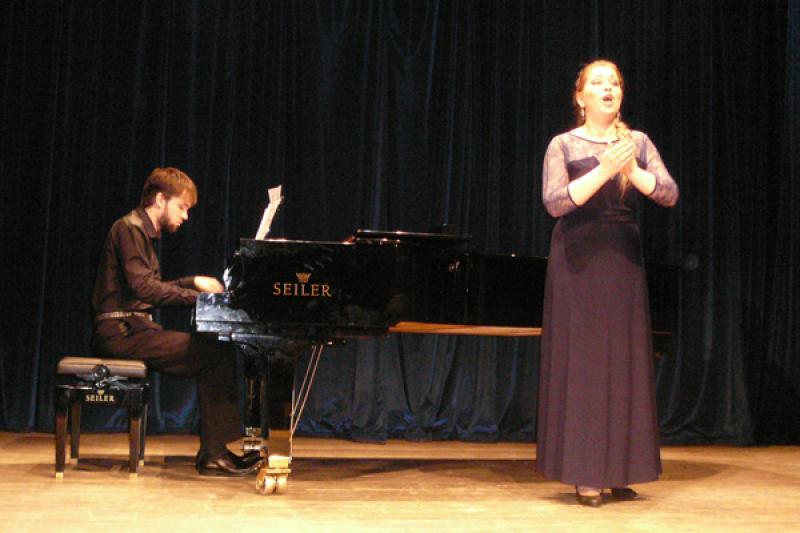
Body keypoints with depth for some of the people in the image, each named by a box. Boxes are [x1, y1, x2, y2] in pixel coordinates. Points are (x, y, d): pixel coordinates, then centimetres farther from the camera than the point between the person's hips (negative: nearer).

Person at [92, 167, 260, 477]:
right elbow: (142, 287, -22)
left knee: (212, 354, 3)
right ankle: (213, 454, -12)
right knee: (219, 352, -16)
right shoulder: (129, 228, -10)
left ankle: (215, 451, -3)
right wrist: (198, 296, -22)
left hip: (130, 329, 10)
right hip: (122, 332, -10)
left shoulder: (141, 231, 21)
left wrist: (193, 282, 19)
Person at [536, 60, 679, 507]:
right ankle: (585, 474, 2)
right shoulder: (564, 145, 1)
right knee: (581, 362, -3)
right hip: (578, 263, -3)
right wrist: (603, 171, -25)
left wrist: (633, 170, -21)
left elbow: (670, 195, -3)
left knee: (626, 361, 3)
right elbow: (554, 202, -13)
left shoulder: (638, 142, 9)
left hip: (625, 262, 3)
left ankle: (620, 470, 12)